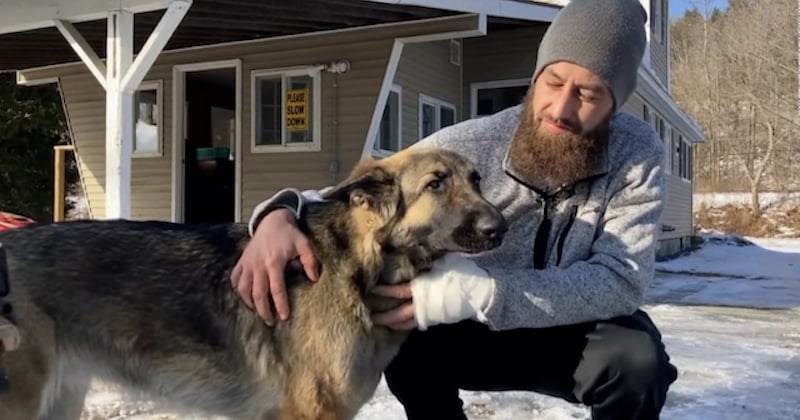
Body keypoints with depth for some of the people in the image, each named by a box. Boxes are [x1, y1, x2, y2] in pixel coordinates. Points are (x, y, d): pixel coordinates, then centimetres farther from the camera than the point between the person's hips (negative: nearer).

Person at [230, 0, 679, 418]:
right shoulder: (471, 145, -21)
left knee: (638, 358, -32)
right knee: (410, 342, -29)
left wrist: (478, 291, -45)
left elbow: (622, 280, -31)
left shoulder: (637, 153, -21)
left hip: (581, 333, 0)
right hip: (483, 330, 0)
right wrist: (280, 214, -39)